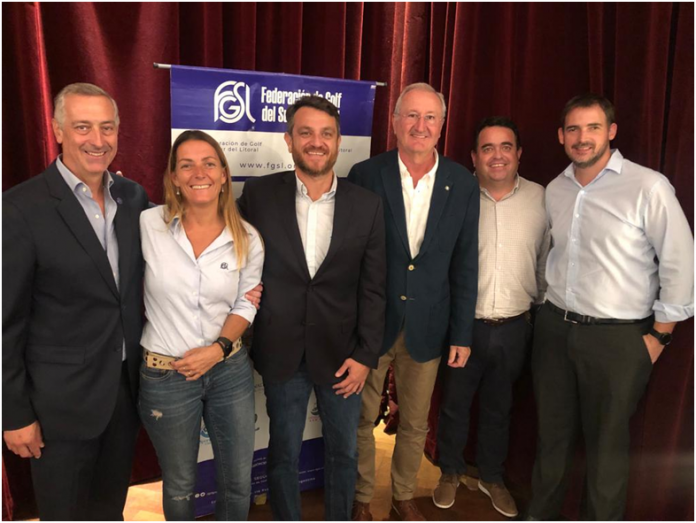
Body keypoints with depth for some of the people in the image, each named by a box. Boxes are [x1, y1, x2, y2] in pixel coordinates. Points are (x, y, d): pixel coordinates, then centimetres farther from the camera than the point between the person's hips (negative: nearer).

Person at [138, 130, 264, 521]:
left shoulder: (247, 239, -6)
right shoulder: (149, 225, -12)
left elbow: (245, 304, 1)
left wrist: (219, 348, -11)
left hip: (230, 370, 2)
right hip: (166, 376, -1)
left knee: (238, 482, 16)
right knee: (180, 484, 19)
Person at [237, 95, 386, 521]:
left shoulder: (367, 205, -5)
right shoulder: (259, 194, -6)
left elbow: (373, 288, -2)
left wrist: (366, 355, -4)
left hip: (341, 353, 1)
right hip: (281, 353, 0)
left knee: (344, 453, 17)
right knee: (284, 453, 17)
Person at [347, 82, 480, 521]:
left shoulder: (463, 184, -3)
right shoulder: (366, 175, -8)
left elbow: (465, 265, 1)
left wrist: (462, 333, 1)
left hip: (427, 326, 2)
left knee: (415, 423, 18)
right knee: (362, 419, 15)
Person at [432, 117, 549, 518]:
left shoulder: (541, 199, -3)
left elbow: (546, 261, 7)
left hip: (515, 328, 2)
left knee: (499, 406, 20)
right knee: (455, 403, 16)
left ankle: (492, 477, 42)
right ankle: (451, 472, 40)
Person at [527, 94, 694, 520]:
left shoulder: (648, 187, -12)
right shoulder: (555, 190, 5)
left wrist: (659, 334, -7)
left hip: (617, 337, -5)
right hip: (554, 328, 5)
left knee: (607, 444, 10)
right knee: (552, 432, 18)